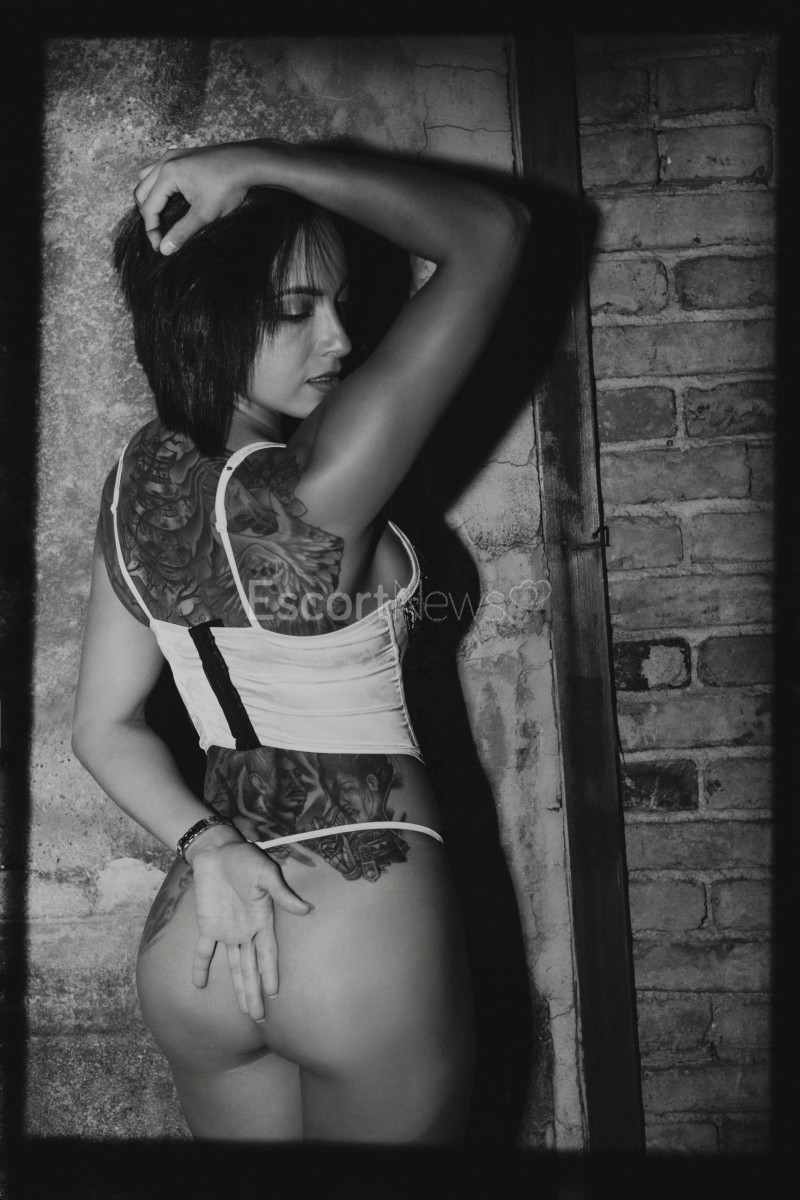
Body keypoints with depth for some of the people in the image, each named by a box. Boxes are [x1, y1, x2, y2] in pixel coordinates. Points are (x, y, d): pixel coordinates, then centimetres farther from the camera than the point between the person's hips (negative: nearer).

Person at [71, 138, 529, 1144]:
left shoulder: (134, 484, -3)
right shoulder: (313, 494, -25)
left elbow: (103, 728, 4)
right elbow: (492, 232, -20)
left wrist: (204, 841, -8)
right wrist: (260, 163, -19)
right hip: (363, 932, -6)